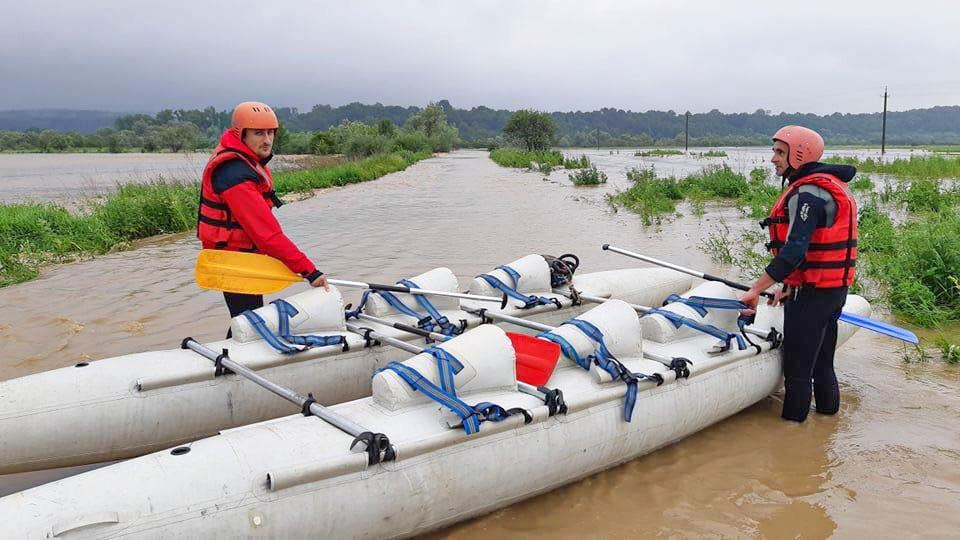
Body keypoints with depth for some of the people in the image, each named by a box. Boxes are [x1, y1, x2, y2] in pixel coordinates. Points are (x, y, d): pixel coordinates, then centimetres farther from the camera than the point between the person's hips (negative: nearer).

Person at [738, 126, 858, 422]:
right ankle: (828, 411, 36)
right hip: (834, 289, 10)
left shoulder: (807, 194, -19)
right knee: (822, 362, 23)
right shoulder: (830, 186, 15)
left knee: (797, 367, 0)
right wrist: (791, 288, 20)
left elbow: (795, 250, -29)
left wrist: (756, 290, -28)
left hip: (812, 294, -10)